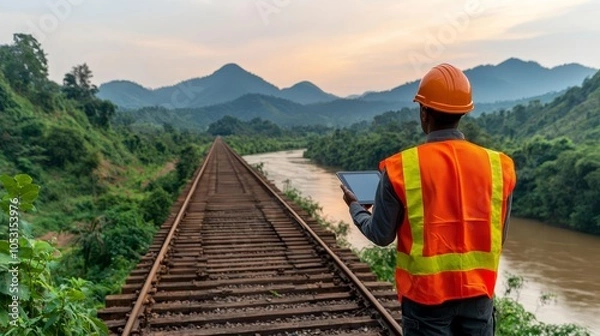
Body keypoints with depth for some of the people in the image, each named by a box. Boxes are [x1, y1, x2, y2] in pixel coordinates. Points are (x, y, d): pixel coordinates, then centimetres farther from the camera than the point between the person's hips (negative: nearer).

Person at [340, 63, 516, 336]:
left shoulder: (401, 169, -15)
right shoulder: (498, 165, -5)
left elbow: (381, 235, -3)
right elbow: (498, 236, 5)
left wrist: (354, 206, 14)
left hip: (427, 294, -2)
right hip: (478, 293, 3)